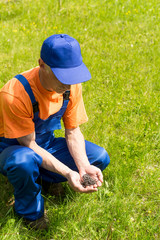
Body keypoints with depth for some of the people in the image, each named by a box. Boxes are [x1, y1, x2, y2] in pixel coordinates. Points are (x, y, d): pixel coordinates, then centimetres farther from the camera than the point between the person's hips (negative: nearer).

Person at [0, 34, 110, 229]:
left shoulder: (71, 86, -14)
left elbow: (73, 132, -8)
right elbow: (29, 145, -28)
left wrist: (84, 167, -24)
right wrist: (67, 173, -36)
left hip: (47, 145, 6)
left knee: (100, 157, -10)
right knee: (24, 160, -42)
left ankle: (36, 177, 0)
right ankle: (31, 214, -9)